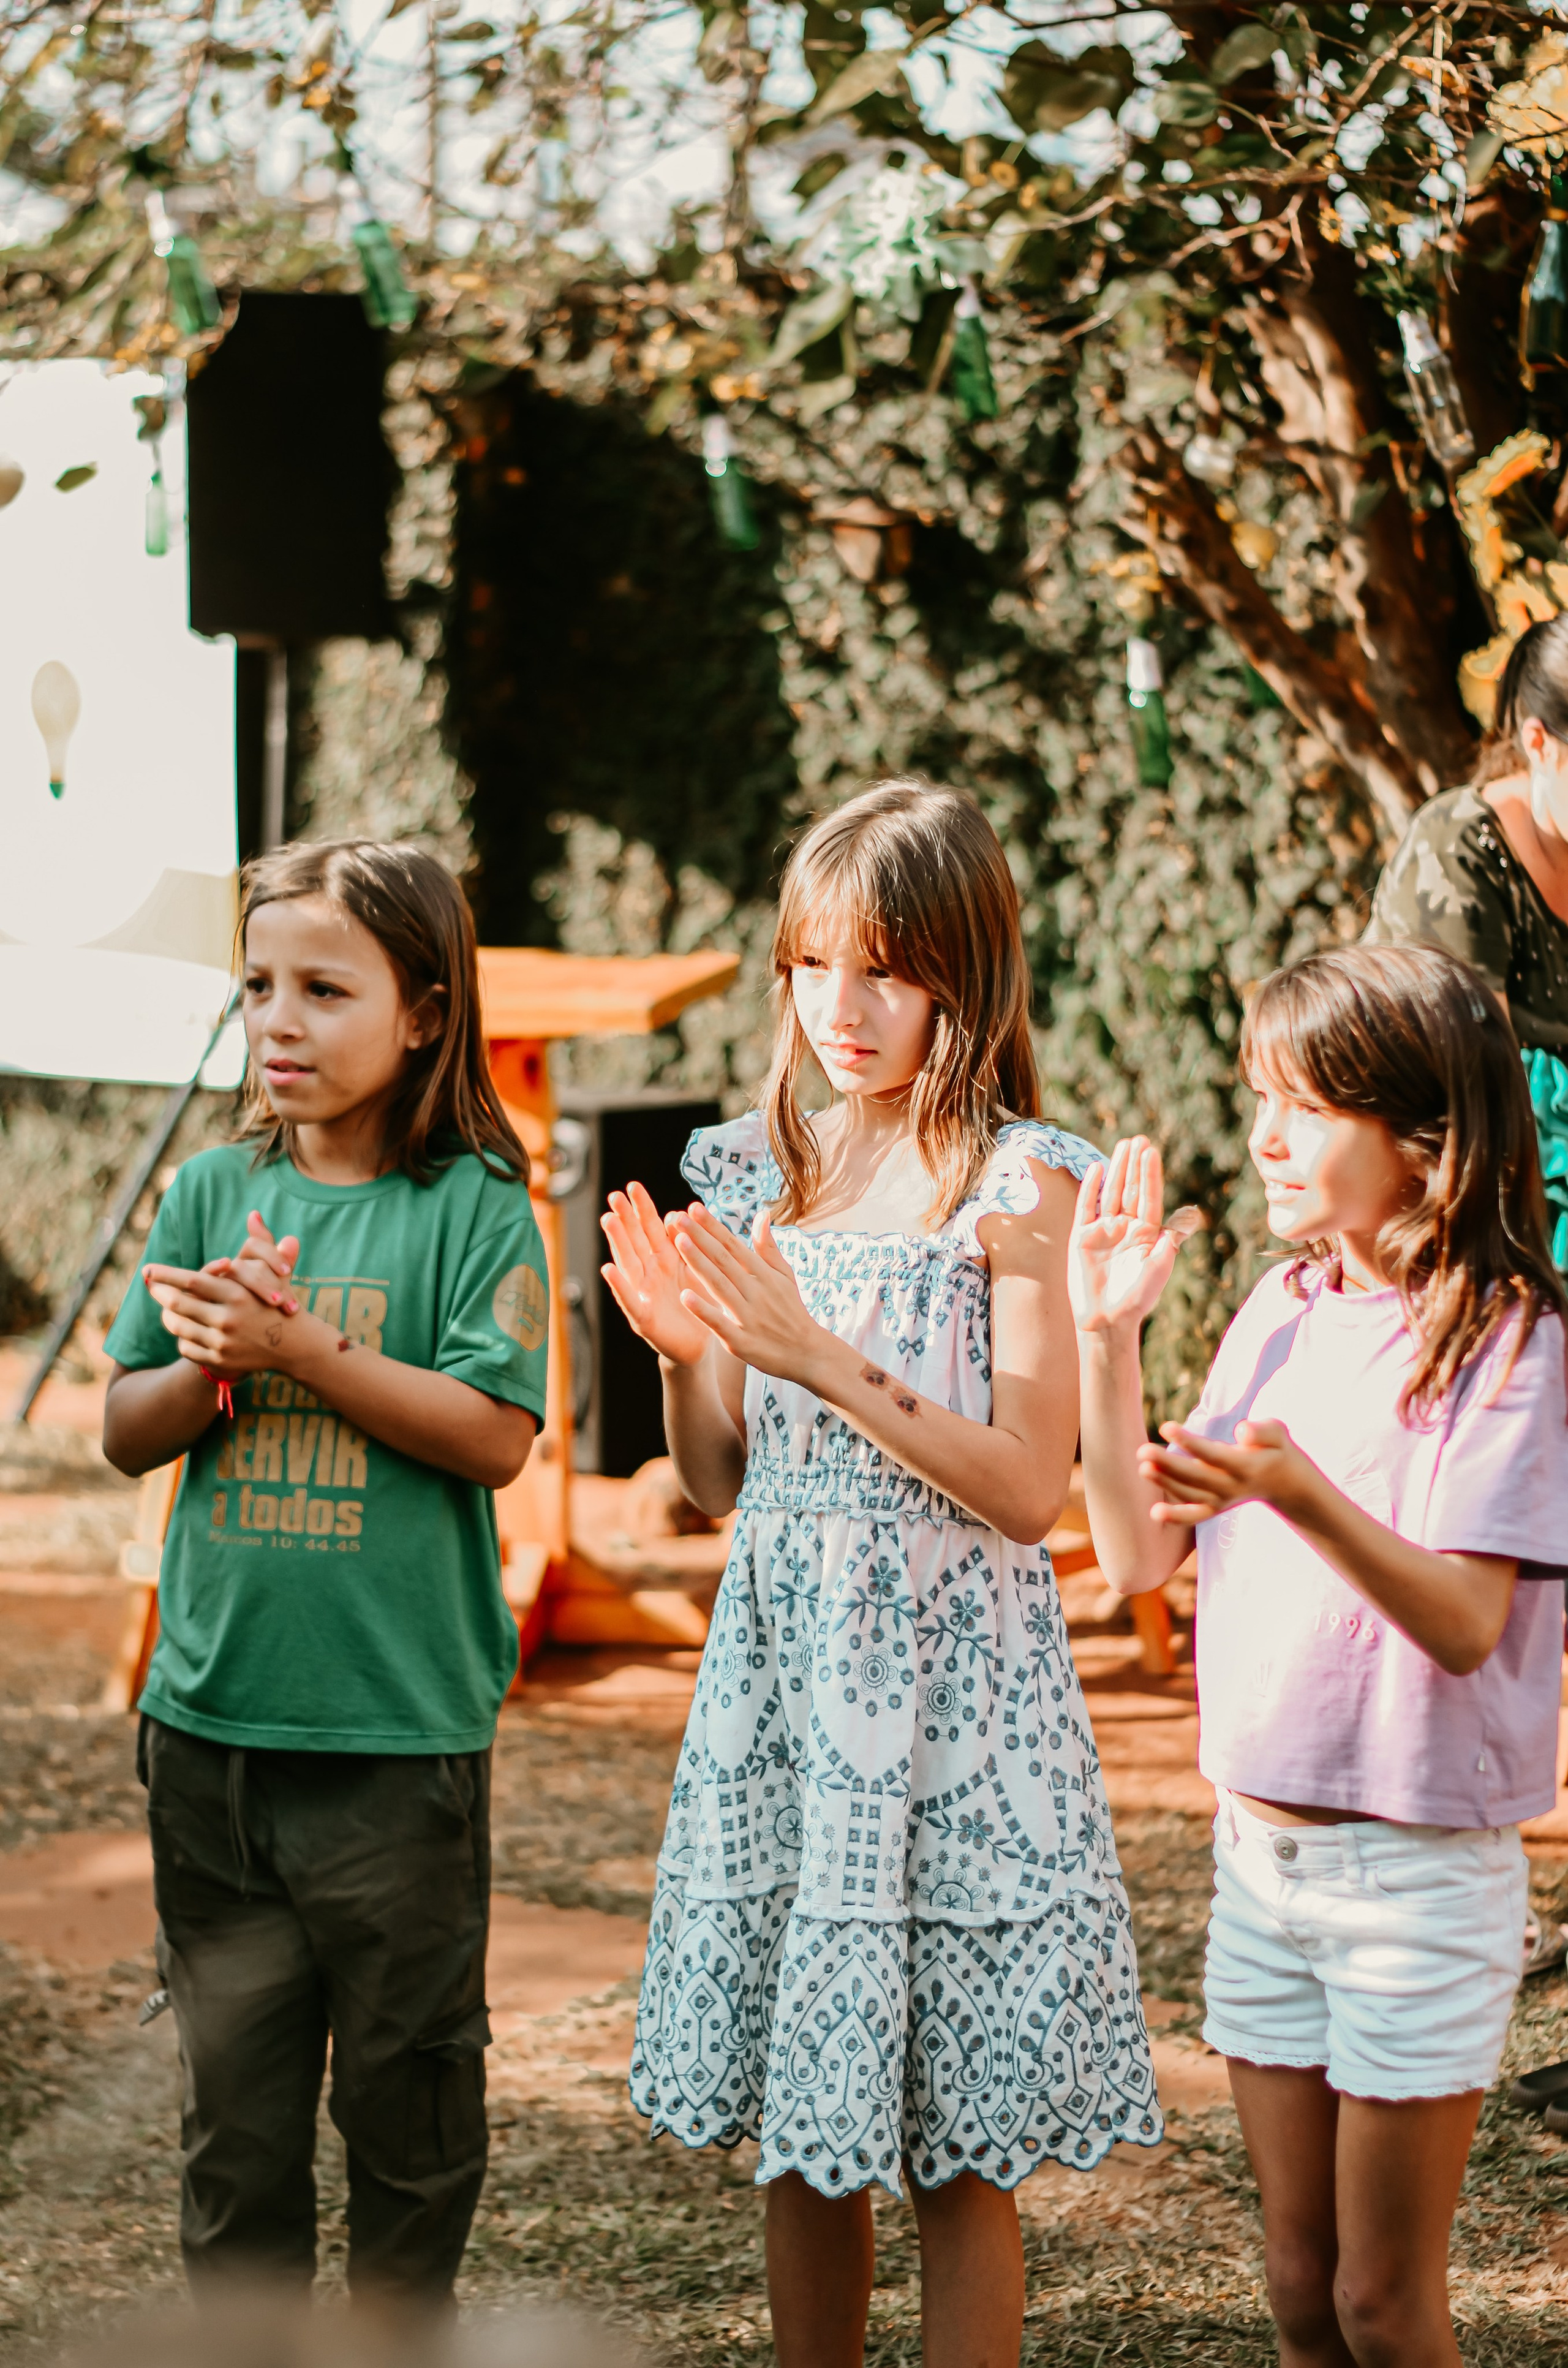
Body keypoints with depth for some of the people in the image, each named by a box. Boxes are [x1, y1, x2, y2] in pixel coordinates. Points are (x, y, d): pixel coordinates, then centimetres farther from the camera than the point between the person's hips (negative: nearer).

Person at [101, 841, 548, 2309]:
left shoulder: (471, 1207, -5)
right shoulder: (213, 1192, 6)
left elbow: (493, 1435, -15)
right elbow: (127, 1431, 7)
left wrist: (297, 1345, -19)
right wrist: (214, 1364, -13)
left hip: (401, 1730, -3)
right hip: (214, 1716, 3)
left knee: (408, 2087, 9)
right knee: (234, 2094, 11)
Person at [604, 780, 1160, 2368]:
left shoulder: (1020, 1186, -8)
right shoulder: (757, 1176, 7)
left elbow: (1029, 1487, -13)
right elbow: (722, 1484, 12)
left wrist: (823, 1358, -20)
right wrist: (681, 1354, -8)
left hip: (947, 1683, -5)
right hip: (782, 1668, 5)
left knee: (954, 2148, 1)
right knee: (799, 2130, 12)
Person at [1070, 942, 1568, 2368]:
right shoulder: (1283, 1317, 6)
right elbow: (1139, 1556, 5)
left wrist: (1300, 1495, -34)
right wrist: (1108, 1338, -5)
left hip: (1418, 1862, -6)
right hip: (1259, 1847, 6)